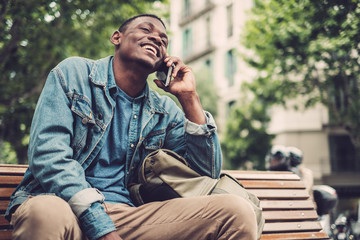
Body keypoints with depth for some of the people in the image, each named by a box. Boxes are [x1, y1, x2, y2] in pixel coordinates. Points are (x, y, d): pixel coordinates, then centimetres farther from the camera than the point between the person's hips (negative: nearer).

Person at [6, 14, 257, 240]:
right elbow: (48, 155, -11)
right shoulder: (73, 74, 3)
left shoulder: (164, 111, 14)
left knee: (236, 210, -18)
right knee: (48, 213, -41)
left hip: (126, 215, 3)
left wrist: (190, 97, 1)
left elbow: (208, 172, 8)